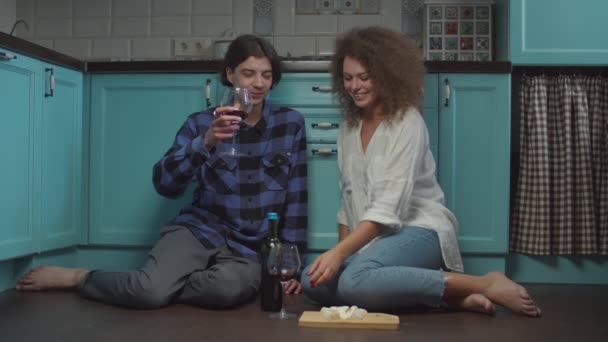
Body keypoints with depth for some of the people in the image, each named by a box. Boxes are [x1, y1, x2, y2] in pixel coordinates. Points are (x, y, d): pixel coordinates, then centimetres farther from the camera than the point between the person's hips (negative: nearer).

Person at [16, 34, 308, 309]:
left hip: (249, 250, 1)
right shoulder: (200, 123, 2)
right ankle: (74, 276, -2)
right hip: (198, 231, -1)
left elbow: (295, 198, 3)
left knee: (231, 288, -37)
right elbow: (164, 184, -10)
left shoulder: (291, 123, 3)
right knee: (151, 289, -33)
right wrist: (206, 143, -26)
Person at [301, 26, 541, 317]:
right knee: (313, 282, -21)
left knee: (355, 281, -36)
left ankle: (484, 285, -22)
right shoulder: (348, 128, 12)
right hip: (374, 238, 7)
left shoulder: (407, 122, -11)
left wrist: (339, 253, -28)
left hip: (418, 230, -7)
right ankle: (448, 296, -18)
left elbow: (389, 206, -20)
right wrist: (340, 252, 5)